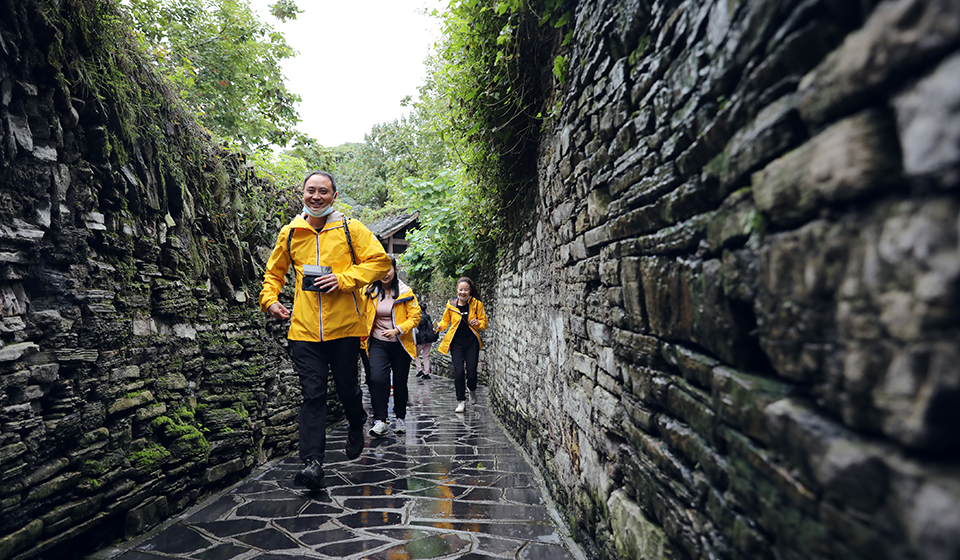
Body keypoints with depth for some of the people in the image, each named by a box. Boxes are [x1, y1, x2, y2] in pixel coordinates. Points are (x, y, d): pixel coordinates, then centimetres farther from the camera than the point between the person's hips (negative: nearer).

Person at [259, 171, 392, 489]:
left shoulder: (350, 229, 0)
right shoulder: (289, 233, 9)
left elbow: (380, 260, -4)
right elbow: (274, 271, 22)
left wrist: (343, 279, -15)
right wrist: (269, 299, 5)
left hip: (344, 326, -1)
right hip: (304, 328, 2)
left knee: (347, 387, 12)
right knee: (312, 393, -1)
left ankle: (356, 427, 43)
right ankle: (312, 462, 2)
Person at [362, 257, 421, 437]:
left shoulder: (405, 292, -4)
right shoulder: (370, 292, 1)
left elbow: (415, 316, -6)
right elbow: (364, 315, 14)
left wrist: (397, 330, -18)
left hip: (400, 344, -1)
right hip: (378, 343, 1)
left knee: (400, 382, 8)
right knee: (377, 378, -19)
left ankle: (400, 418, 28)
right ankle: (380, 421, -12)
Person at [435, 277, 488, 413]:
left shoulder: (477, 304, -2)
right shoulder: (451, 305, -1)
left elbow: (484, 322, 5)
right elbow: (445, 321, 12)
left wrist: (478, 323, -17)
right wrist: (439, 327, -8)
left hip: (472, 342, 0)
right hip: (456, 342, 1)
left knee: (471, 371, -1)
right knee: (458, 371, -7)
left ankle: (472, 390, 33)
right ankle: (461, 401, 8)